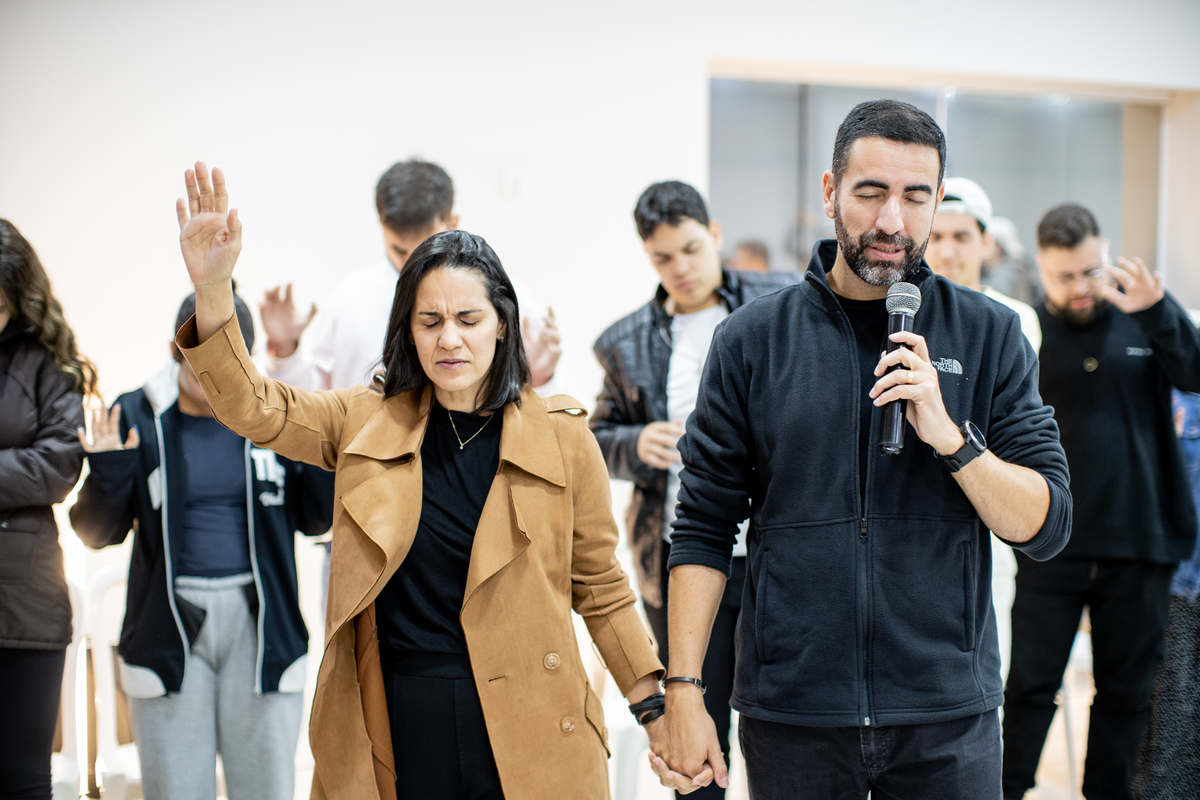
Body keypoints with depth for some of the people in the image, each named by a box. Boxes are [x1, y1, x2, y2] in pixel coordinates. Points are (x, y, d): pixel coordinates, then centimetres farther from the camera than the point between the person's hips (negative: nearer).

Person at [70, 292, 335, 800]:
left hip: (259, 623, 1)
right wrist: (108, 474, -14)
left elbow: (315, 519, 7)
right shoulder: (137, 416, 0)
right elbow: (97, 533, 4)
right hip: (169, 627, 0)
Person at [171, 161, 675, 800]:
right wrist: (211, 287, -19)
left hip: (532, 731, -1)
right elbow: (252, 407, -4)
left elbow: (600, 588, 8)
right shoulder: (367, 424, 5)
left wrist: (654, 707, 7)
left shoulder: (561, 434, 1)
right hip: (399, 731, 1)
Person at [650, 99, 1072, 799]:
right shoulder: (753, 340, 1)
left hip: (948, 714, 0)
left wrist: (949, 436, -17)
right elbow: (705, 528, 2)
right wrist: (684, 690, -4)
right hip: (791, 712, 0)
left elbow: (1046, 528, -2)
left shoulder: (990, 336, 1)